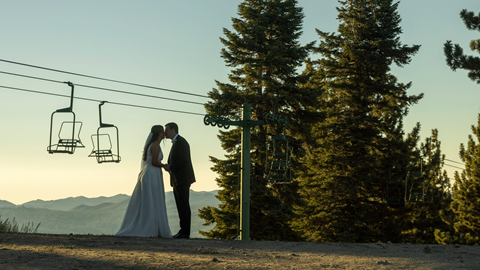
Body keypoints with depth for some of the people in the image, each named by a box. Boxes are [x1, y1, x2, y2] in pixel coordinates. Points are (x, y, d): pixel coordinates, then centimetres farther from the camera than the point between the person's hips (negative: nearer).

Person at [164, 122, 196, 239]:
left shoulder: (181, 142, -13)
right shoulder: (176, 143, 20)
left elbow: (184, 160, -21)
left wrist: (171, 168, -12)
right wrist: (169, 166, 3)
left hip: (182, 179, -10)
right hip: (177, 180, 10)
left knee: (183, 206, -8)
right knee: (181, 206, 9)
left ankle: (185, 232, -7)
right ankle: (184, 231, 11)